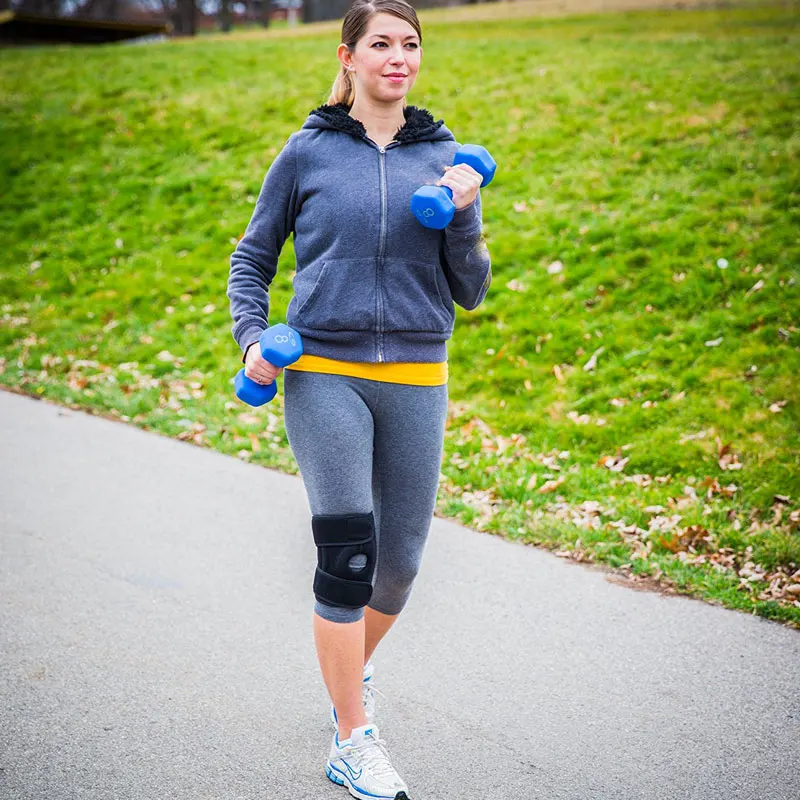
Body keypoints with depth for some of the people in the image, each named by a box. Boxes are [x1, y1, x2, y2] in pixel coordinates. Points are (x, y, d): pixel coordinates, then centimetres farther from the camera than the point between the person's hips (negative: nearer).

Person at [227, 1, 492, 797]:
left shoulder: (444, 158, 8)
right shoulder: (309, 151, 4)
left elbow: (469, 292, 7)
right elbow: (252, 257, 13)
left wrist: (463, 218, -10)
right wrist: (252, 338, -2)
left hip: (416, 380, 3)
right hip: (323, 373, -2)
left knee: (401, 559, 9)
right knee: (347, 553, -9)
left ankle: (352, 671, 39)